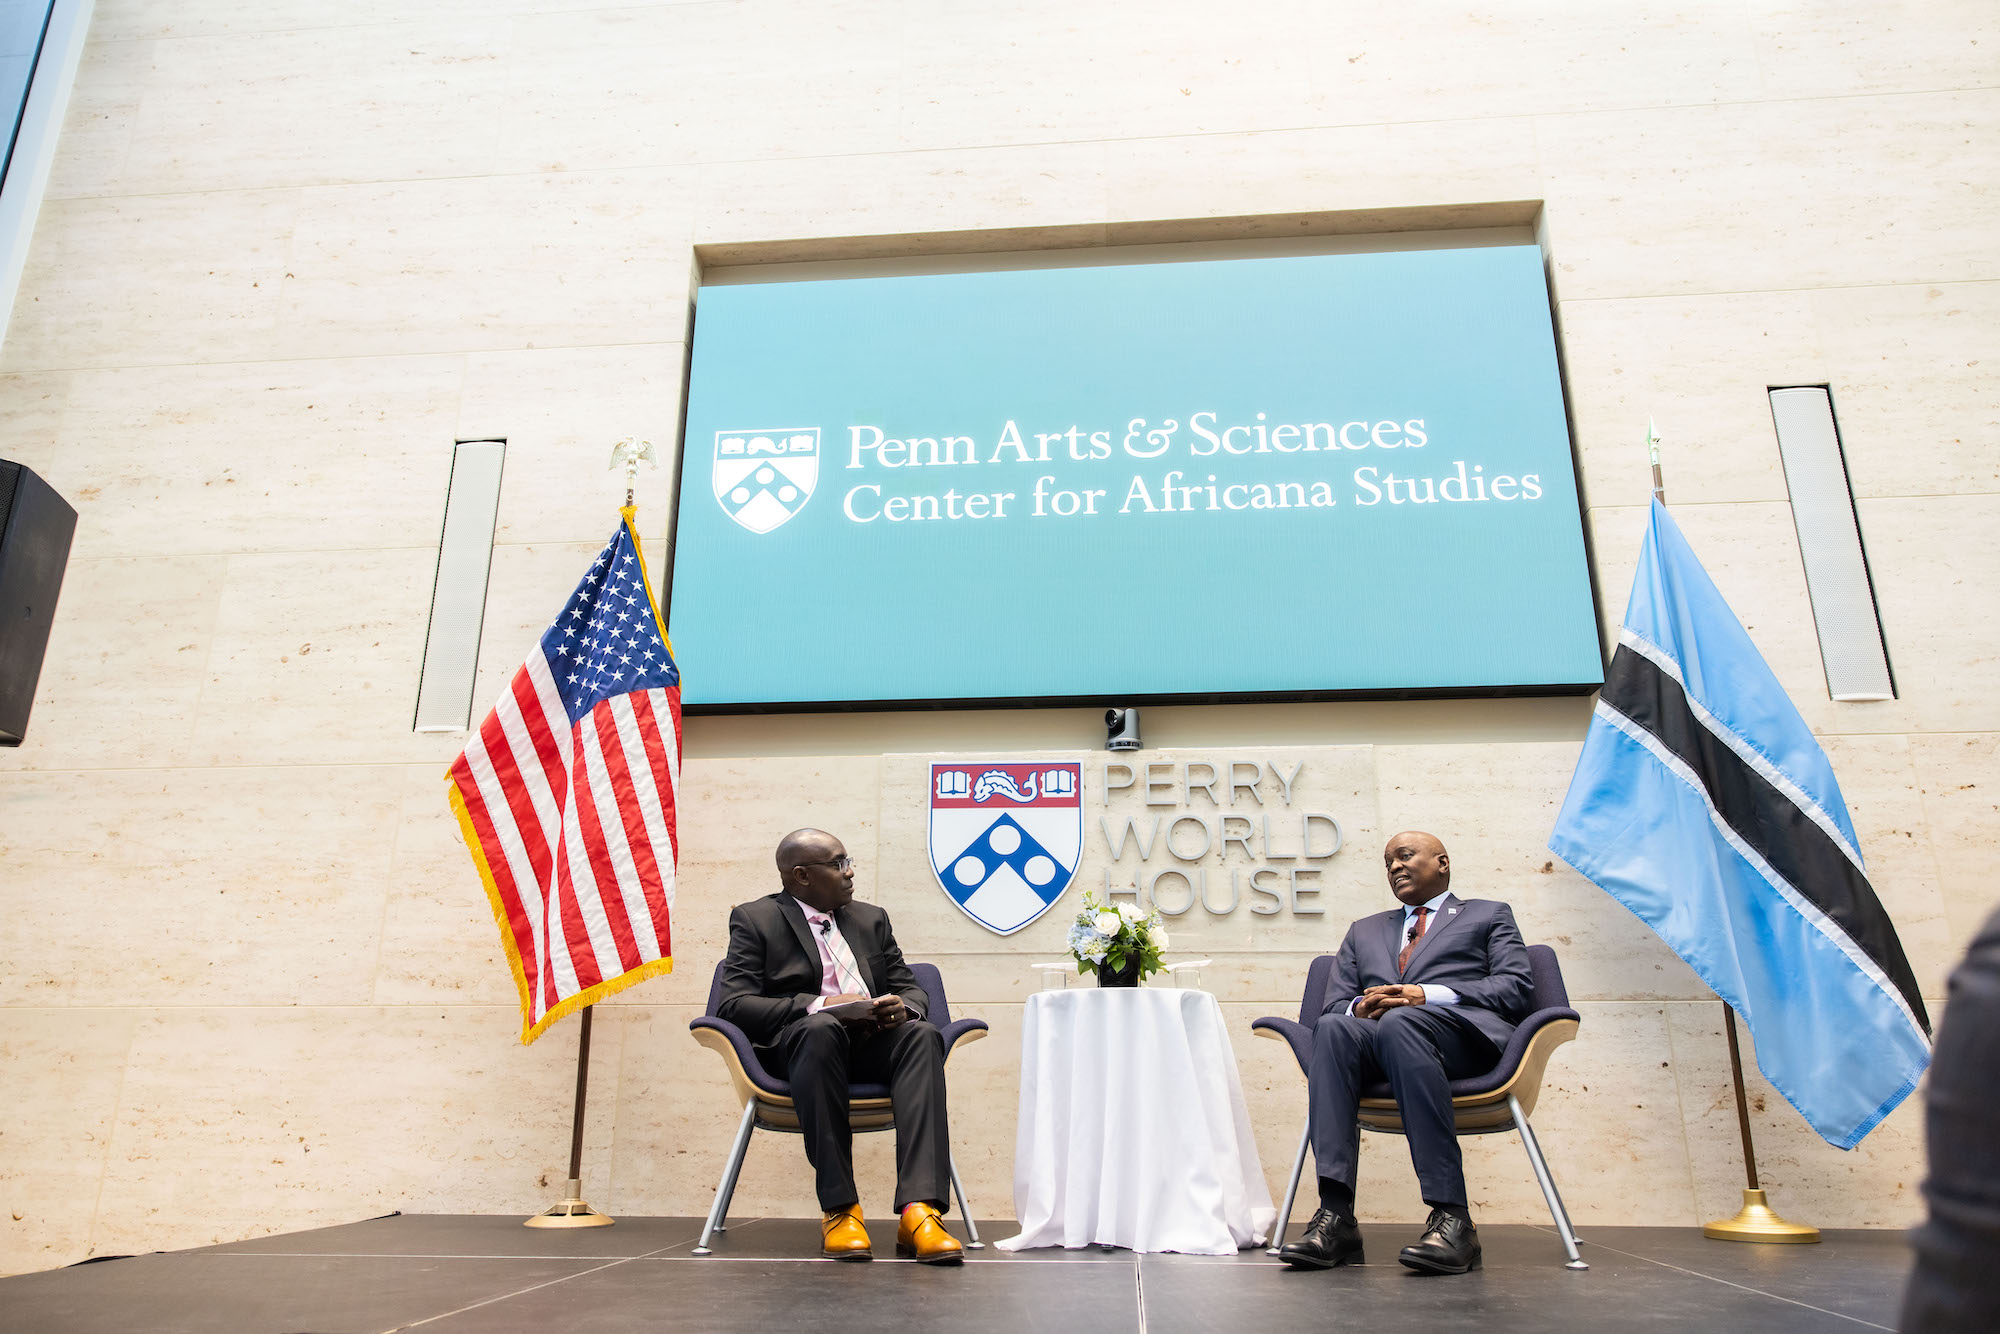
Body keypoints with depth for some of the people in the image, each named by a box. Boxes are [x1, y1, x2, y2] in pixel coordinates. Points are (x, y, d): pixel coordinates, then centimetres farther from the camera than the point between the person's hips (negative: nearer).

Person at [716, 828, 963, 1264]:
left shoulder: (871, 918, 24)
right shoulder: (755, 919, 9)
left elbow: (911, 989, 20)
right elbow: (734, 1005, -5)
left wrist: (901, 1007, -7)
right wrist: (821, 1005, -18)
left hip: (872, 1043, 4)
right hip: (796, 1044, -4)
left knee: (922, 1033, -29)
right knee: (820, 1027, -38)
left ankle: (919, 1211, -42)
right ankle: (839, 1210, -33)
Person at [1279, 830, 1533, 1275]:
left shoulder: (1489, 915, 25)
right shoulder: (1365, 931, 35)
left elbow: (1516, 987, 7)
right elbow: (1333, 1003, 24)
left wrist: (1429, 996, -8)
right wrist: (1359, 1008, -3)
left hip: (1467, 1031, -3)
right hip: (1378, 1036, 3)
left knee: (1400, 1023, -38)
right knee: (1333, 1028, -33)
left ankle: (1452, 1216, -39)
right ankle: (1335, 1214, -40)